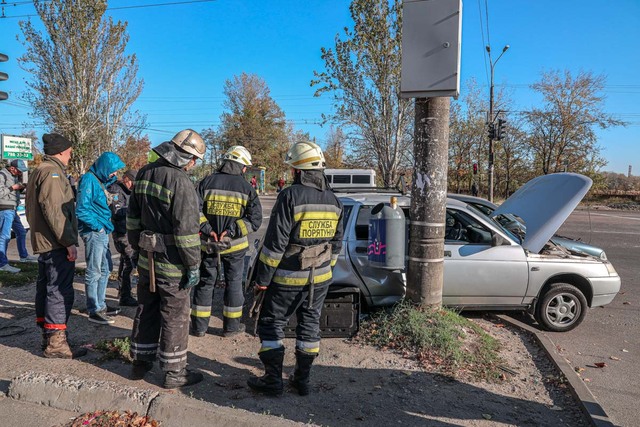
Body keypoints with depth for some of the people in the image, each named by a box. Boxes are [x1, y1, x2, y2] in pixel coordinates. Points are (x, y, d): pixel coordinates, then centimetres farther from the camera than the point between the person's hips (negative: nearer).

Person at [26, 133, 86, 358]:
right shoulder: (52, 173, -14)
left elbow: (32, 210, 22)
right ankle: (55, 342, -2)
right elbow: (54, 211, -23)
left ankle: (47, 336, 26)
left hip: (43, 242, 11)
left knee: (45, 289, 15)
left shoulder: (38, 172, 19)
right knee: (60, 292, -7)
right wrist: (69, 241, -22)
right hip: (57, 244, -11)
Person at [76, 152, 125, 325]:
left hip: (102, 231, 10)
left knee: (105, 268, 17)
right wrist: (98, 225, -15)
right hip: (93, 231, -10)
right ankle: (94, 310, 5)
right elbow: (82, 209, -20)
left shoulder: (101, 180, 13)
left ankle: (100, 304, 28)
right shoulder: (89, 179, -14)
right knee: (94, 271, -3)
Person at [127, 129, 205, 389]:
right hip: (172, 264, -8)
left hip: (146, 259, 8)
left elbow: (133, 215, 14)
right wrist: (193, 265, -15)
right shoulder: (180, 182, -21)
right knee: (175, 318, 5)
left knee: (145, 312, 20)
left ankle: (140, 363, 34)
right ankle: (174, 373, 17)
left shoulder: (144, 174, 6)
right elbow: (186, 228, -22)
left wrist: (137, 246, 23)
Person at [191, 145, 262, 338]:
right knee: (233, 283, 13)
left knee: (205, 282, 13)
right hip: (235, 245, -1)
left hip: (207, 243, 2)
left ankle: (199, 326, 21)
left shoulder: (207, 182, -3)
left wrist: (206, 229, -12)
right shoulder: (246, 188, -6)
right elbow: (255, 219, -14)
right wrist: (232, 232, -15)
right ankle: (231, 326, 22)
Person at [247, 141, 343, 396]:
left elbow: (275, 243, -18)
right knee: (310, 325, 15)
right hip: (320, 278, 6)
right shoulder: (334, 201, 3)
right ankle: (302, 380, 24)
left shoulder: (291, 196, -17)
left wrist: (262, 279, -11)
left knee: (271, 324, 9)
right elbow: (336, 244, 10)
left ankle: (273, 380, 13)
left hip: (288, 278, -6)